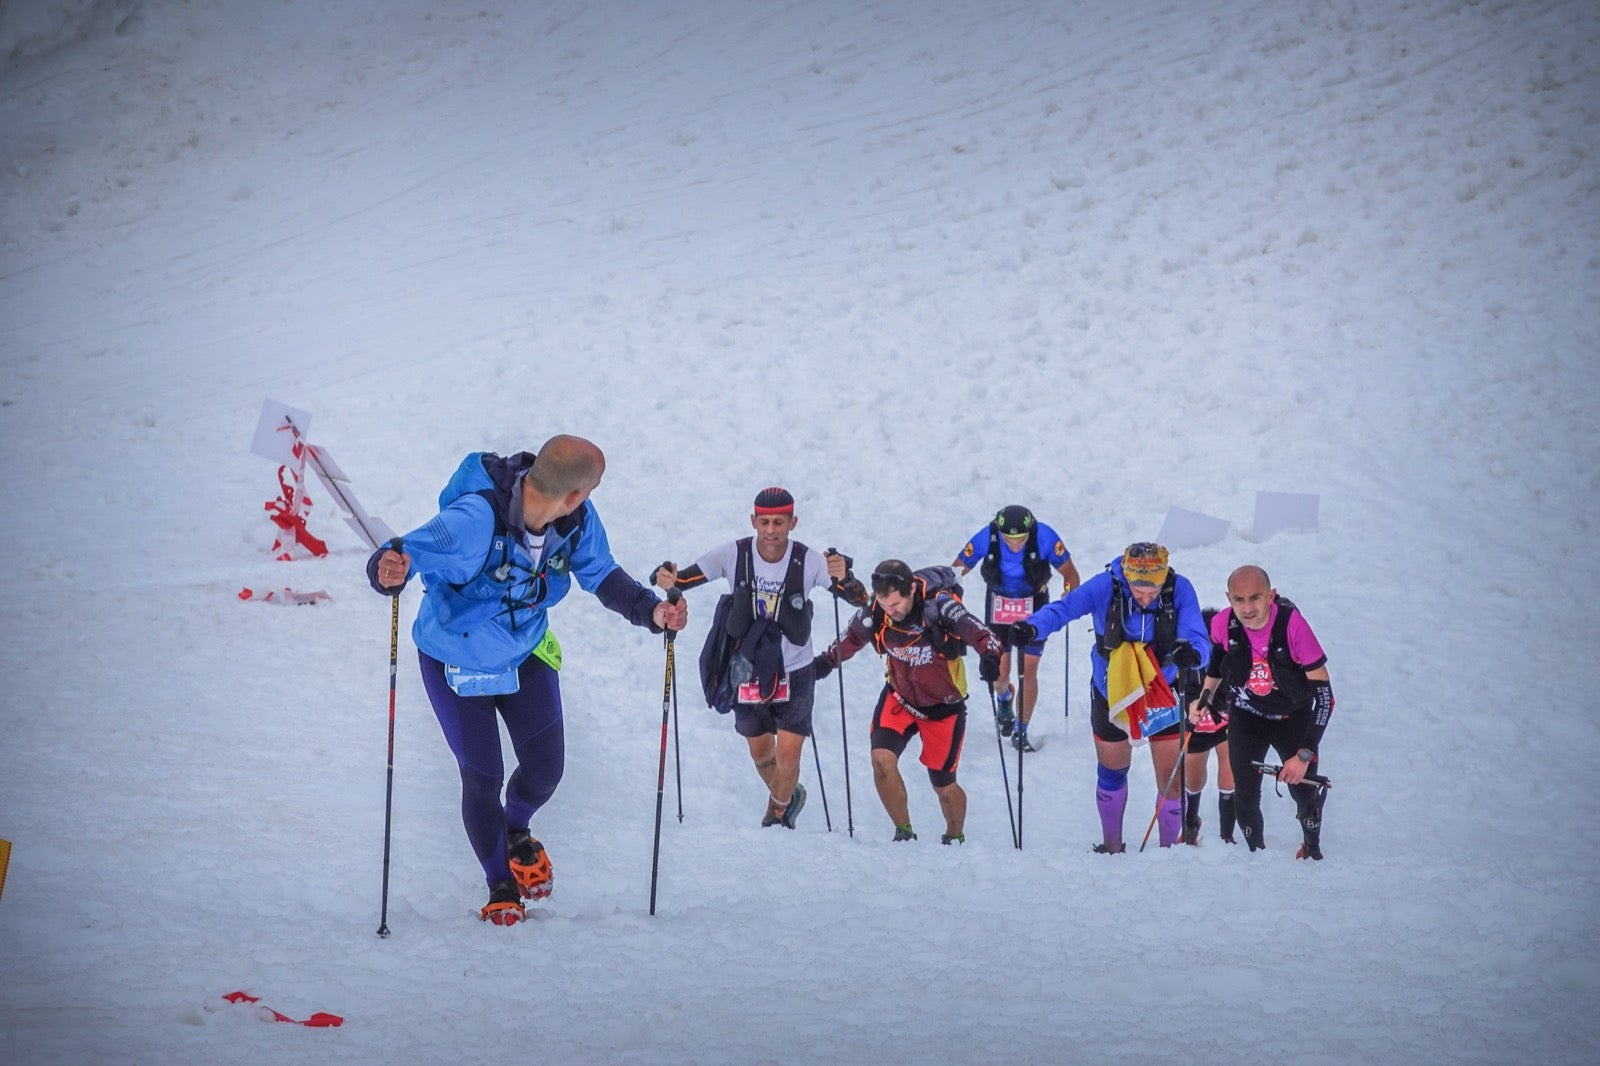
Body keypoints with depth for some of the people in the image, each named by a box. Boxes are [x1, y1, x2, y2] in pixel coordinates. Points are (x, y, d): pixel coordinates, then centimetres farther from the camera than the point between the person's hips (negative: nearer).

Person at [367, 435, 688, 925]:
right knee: (482, 777, -2)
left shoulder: (577, 519, -18)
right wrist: (390, 568, -69)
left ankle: (516, 831, 42)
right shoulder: (476, 518, -38)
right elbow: (415, 549, -44)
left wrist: (650, 610, -20)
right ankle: (500, 884, 25)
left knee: (546, 766, 5)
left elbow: (602, 575, -3)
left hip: (527, 655, 5)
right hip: (457, 661, -5)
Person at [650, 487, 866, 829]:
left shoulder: (808, 561, -18)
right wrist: (668, 579, -36)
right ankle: (787, 796, 49)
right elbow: (684, 579, -12)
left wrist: (843, 576, -39)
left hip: (794, 673, -2)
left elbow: (859, 599, -17)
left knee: (787, 759, -7)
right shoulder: (734, 554, -16)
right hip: (747, 671, 2)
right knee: (761, 755, 16)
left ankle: (779, 808, 26)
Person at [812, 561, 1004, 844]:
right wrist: (827, 661, 6)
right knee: (882, 758, -21)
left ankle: (955, 837, 38)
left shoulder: (939, 607, -28)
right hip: (899, 697, 3)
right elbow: (853, 637, 6)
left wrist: (990, 656, -56)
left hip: (943, 706, -3)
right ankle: (904, 832, -3)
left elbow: (978, 633, -37)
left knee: (943, 786, 8)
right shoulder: (874, 613, -16)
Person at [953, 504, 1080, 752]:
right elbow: (957, 570, -13)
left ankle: (1021, 731, 15)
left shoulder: (1044, 537, -25)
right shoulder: (986, 538, -25)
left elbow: (1069, 573, -13)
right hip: (998, 607, 1)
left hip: (1034, 607, -1)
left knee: (1028, 673, -3)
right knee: (999, 673, 3)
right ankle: (1004, 698, 40)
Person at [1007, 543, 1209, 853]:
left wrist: (1190, 653, -53)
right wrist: (1032, 627, -53)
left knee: (1172, 780, 2)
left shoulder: (1180, 590, -22)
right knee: (1112, 774, 18)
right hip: (1112, 695, 0)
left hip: (1163, 693, 0)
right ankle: (1112, 847, 40)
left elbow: (1198, 637, -29)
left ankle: (1168, 847, 26)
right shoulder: (1106, 587, -24)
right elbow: (1063, 608, -33)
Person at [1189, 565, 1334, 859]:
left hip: (1294, 718, -2)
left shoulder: (1292, 623, -33)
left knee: (1304, 794, 3)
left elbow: (1323, 692, -27)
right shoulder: (1223, 624, -23)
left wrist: (1304, 754, -29)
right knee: (1245, 798, -5)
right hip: (1246, 718, 2)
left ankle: (1313, 850, 35)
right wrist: (1205, 698, -4)